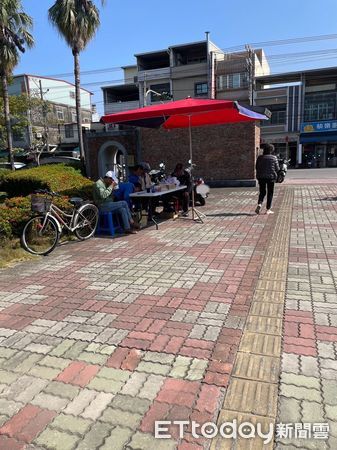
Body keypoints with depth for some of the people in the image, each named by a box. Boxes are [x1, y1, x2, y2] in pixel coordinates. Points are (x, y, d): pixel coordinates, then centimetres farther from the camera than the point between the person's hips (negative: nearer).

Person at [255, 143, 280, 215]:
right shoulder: (274, 157, -5)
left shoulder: (260, 157, -1)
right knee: (270, 193, 8)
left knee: (262, 192, 14)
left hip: (261, 177, 2)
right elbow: (277, 169, -3)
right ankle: (268, 210, 8)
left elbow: (257, 167, 4)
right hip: (271, 177, -2)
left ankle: (259, 204, -11)